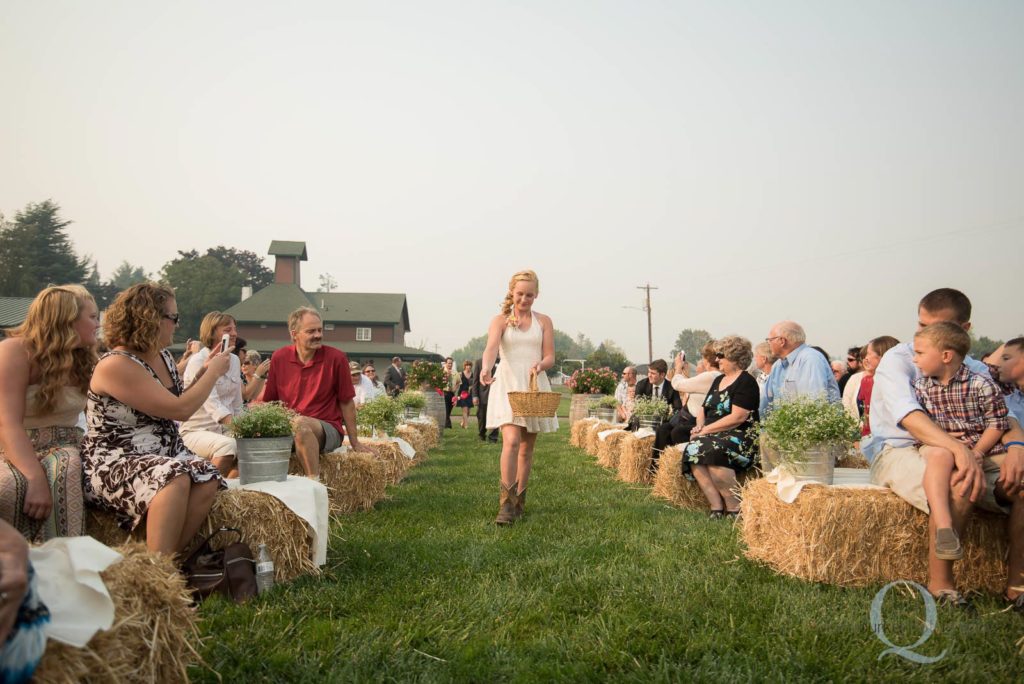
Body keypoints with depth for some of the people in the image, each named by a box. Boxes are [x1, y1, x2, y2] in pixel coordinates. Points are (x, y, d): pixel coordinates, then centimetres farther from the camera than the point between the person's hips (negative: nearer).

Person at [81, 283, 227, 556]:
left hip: (163, 455, 8)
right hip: (114, 464, -8)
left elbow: (178, 402, 25)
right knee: (175, 479, -35)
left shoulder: (163, 357, 9)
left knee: (207, 479, -22)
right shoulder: (115, 365, -18)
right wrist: (214, 372, -9)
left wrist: (205, 371, 13)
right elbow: (180, 410, -21)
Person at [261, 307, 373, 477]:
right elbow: (269, 402, 12)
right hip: (285, 430, 2)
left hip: (327, 429, -2)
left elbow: (346, 403, 4)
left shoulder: (336, 358, -3)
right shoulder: (279, 358, 4)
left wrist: (355, 443, 7)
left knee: (300, 424, -36)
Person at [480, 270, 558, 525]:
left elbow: (550, 357, 6)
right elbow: (491, 348, -14)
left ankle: (519, 502, 19)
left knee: (527, 447, 7)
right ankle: (506, 504, -18)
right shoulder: (500, 320, 5)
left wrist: (540, 365, -17)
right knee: (511, 441, -18)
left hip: (535, 385, 3)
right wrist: (486, 369, -35)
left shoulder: (543, 321, 12)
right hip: (508, 384, -3)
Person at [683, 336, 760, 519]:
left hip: (741, 437, -7)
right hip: (715, 436, 7)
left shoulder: (746, 382, -6)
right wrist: (700, 425, 0)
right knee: (694, 451, -23)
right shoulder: (718, 380, 20)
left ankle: (735, 509, -20)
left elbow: (738, 417, -17)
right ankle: (716, 507, -24)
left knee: (713, 452, -35)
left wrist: (706, 430, -15)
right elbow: (703, 408, 22)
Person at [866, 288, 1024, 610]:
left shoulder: (973, 370, 12)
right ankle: (939, 583, -19)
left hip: (953, 453, 6)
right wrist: (960, 449, -39)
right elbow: (909, 417, -23)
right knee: (960, 486, -35)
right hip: (897, 452, -5)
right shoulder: (898, 359, -6)